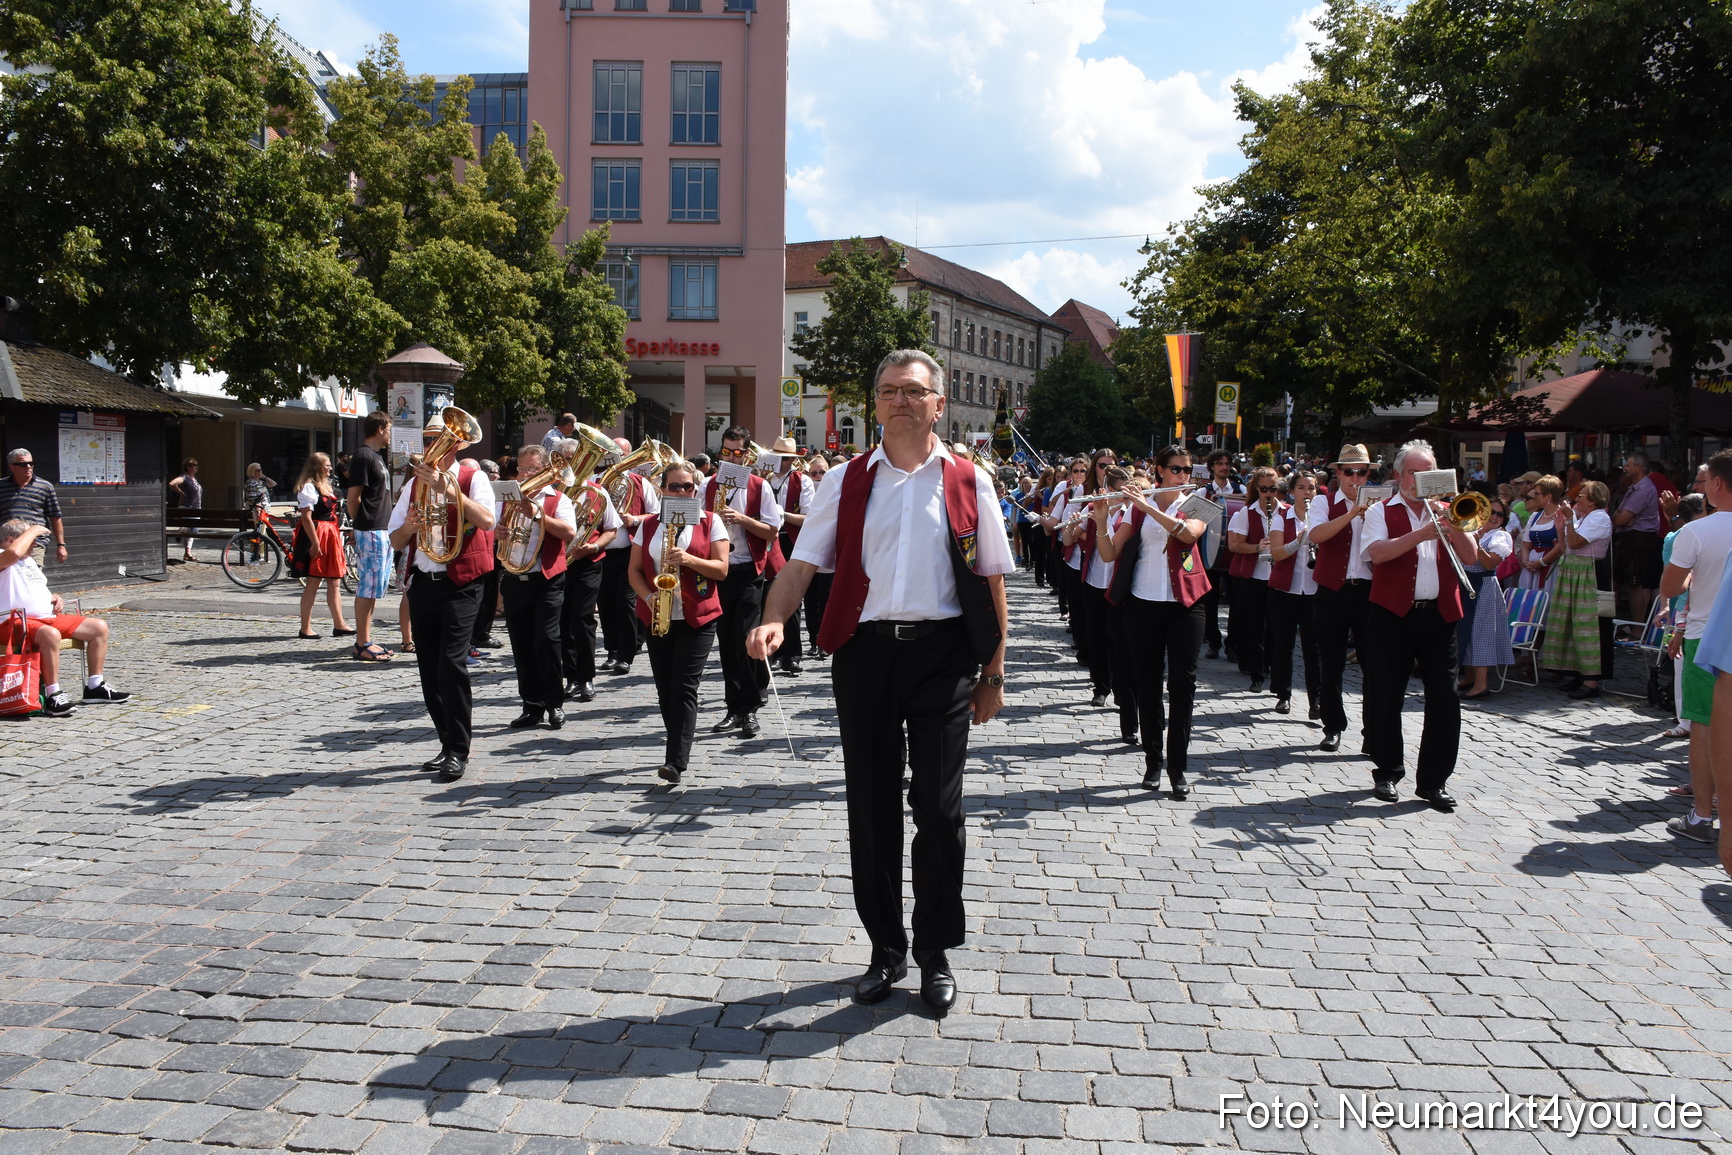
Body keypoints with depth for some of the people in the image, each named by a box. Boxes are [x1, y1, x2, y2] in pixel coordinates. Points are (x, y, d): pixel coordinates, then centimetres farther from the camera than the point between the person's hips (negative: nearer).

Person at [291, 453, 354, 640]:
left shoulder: (325, 486, 17)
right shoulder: (309, 487, -12)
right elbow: (306, 517, -18)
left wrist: (336, 537, 15)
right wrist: (315, 543, -22)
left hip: (330, 537, 9)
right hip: (316, 537, -9)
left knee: (334, 582, 9)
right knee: (313, 583, -4)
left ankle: (339, 625, 12)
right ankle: (305, 628, 3)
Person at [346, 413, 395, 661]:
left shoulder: (376, 456, 18)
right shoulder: (363, 457, -12)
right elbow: (353, 496, -14)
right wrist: (361, 524, -2)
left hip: (382, 531, 10)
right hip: (370, 531, -10)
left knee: (375, 588, 13)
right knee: (367, 588, -6)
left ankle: (365, 640, 19)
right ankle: (362, 645, -3)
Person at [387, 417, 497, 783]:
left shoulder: (472, 478, 0)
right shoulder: (414, 485, 15)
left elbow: (487, 521, -19)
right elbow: (395, 541, 13)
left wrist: (448, 490, -24)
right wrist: (409, 525, -9)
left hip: (460, 583, -6)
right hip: (422, 583, 6)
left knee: (452, 662, -15)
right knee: (429, 669, 7)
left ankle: (458, 751, -8)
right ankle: (448, 744, 19)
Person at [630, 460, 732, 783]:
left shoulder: (711, 522, 1)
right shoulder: (649, 524, 10)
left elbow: (721, 569, -4)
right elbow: (635, 570, 10)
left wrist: (689, 559, -20)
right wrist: (648, 597, -9)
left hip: (698, 617, -4)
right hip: (656, 617, 4)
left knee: (684, 687, -11)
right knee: (665, 689, 8)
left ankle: (676, 762, -14)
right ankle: (680, 748, 24)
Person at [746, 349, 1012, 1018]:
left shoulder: (968, 483, 6)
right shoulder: (846, 481, 8)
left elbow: (992, 584, 7)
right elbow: (802, 565, 1)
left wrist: (994, 674, 3)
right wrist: (773, 620, -18)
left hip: (942, 654, -1)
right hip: (865, 650, 1)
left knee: (938, 807, 2)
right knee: (871, 806, 8)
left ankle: (936, 954, 20)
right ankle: (885, 949, 25)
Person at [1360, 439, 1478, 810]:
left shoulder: (1446, 512, 15)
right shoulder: (1382, 511, 5)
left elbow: (1470, 556, 3)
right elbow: (1377, 552, -14)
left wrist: (1451, 525, -11)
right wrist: (1420, 534, -23)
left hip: (1439, 615, 3)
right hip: (1393, 615, -3)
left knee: (1445, 701, -1)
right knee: (1385, 698, 4)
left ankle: (1433, 780, 9)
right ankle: (1387, 772, 20)